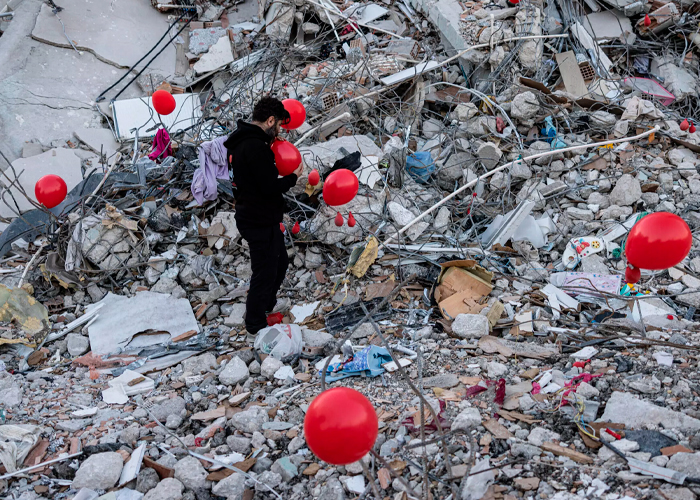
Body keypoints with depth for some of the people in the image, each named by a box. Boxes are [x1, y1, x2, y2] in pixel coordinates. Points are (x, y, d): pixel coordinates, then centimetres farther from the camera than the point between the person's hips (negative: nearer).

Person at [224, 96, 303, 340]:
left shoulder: (243, 142, 9)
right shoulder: (255, 147, -25)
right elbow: (271, 187, -26)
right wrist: (293, 177, -9)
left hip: (257, 217, 11)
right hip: (260, 221, -11)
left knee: (280, 261, 27)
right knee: (265, 271, 1)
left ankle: (269, 304, 48)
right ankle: (255, 329, 13)